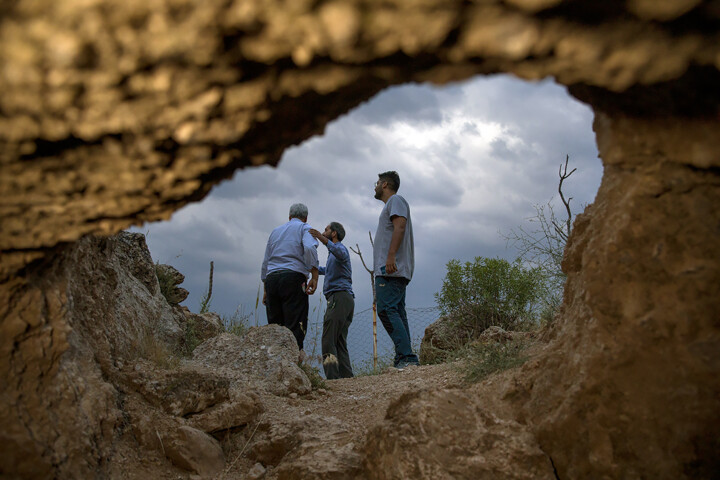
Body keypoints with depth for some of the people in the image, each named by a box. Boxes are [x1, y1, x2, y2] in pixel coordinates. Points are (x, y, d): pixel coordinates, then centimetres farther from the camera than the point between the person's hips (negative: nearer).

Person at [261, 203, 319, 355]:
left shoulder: (276, 231, 26)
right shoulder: (304, 228, 10)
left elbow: (265, 262, 24)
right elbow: (309, 248, -13)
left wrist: (266, 289, 26)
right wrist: (315, 275, -15)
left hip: (271, 278, 5)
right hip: (293, 276, -5)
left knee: (274, 324, 6)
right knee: (295, 325, -9)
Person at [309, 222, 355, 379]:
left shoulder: (340, 247, 0)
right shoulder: (333, 253, 31)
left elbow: (340, 254, -28)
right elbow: (327, 270, 52)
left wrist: (323, 240, -41)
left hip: (339, 297, -10)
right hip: (346, 299, 10)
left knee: (328, 339, -16)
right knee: (340, 342, 5)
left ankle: (332, 377, -23)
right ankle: (346, 376, 1)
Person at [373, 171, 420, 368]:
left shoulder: (396, 200, 1)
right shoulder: (390, 205, 30)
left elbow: (400, 226, -15)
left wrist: (391, 256, -26)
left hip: (391, 270, -10)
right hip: (394, 271, 10)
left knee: (386, 310, -18)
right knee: (397, 313, 4)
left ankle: (406, 356, -23)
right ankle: (404, 359, 1)